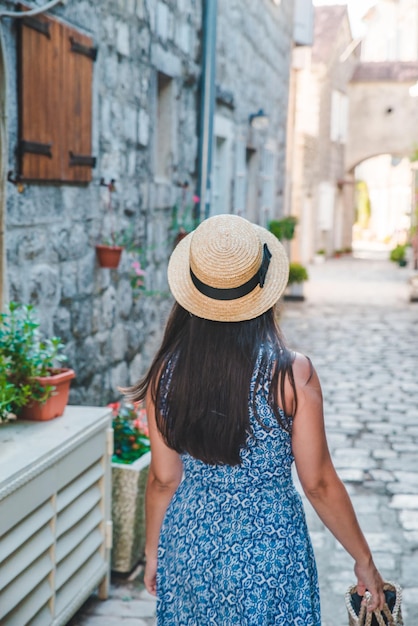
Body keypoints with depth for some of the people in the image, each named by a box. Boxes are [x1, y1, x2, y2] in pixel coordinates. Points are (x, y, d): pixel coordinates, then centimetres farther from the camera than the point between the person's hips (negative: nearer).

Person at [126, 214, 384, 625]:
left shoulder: (168, 372, -11)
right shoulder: (292, 374, -19)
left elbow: (163, 480, -3)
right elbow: (319, 485, -13)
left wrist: (153, 553, 13)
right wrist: (364, 560, 1)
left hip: (189, 543, 3)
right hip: (269, 547, -2)